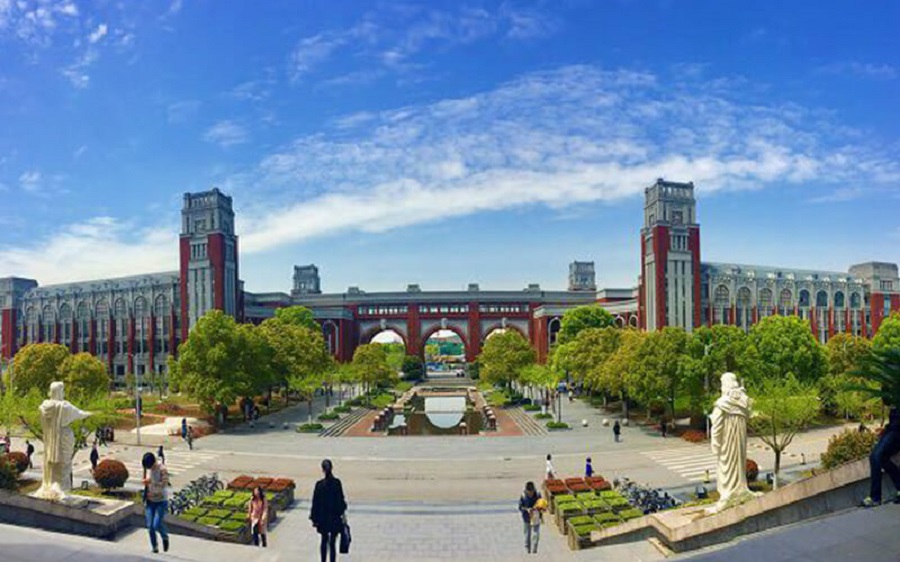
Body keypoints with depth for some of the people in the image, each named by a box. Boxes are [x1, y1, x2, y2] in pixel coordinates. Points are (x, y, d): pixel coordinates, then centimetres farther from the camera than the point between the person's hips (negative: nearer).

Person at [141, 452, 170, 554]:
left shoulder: (162, 469, -18)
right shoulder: (147, 468, 0)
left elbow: (164, 484, -24)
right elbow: (146, 484, 14)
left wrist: (151, 482, -36)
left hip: (161, 501, -5)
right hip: (150, 501, 5)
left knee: (157, 525, -11)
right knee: (150, 526, 2)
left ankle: (165, 537, 19)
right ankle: (154, 547, 19)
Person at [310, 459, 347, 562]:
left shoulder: (319, 484, -12)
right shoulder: (337, 483, -10)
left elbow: (315, 502, -7)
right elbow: (341, 500, -2)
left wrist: (314, 518, 2)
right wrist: (341, 512, 12)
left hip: (323, 518, 1)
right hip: (335, 518, -1)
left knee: (324, 540, 21)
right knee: (332, 543, 4)